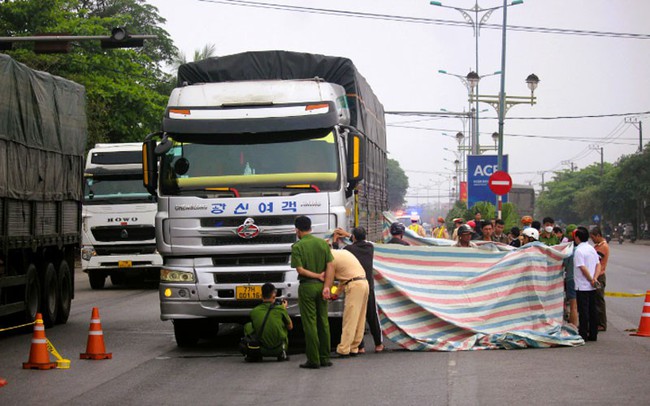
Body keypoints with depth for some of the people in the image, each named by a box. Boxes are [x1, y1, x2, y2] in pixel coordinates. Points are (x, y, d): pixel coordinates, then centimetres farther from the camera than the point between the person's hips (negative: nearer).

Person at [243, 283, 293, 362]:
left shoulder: (254, 311, -7)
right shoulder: (280, 309, -10)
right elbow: (290, 327, 7)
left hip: (262, 349, 0)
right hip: (278, 349, 0)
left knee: (248, 326, 22)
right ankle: (282, 353, 18)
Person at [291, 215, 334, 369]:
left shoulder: (297, 247, -8)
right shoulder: (323, 243, 4)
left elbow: (300, 269, -15)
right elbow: (331, 265, -2)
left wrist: (317, 276, -6)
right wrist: (326, 286, -5)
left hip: (307, 286, -4)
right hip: (321, 286, 4)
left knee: (310, 323, -1)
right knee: (323, 322, 11)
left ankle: (313, 360, -2)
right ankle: (325, 358, 13)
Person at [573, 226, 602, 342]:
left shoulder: (578, 251, -14)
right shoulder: (592, 249, 11)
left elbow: (583, 268, -19)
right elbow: (598, 265, 7)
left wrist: (591, 280, -10)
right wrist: (595, 278, -4)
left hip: (582, 286, -8)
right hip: (592, 286, 8)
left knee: (583, 311, -3)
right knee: (592, 310, 10)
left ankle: (583, 335, -1)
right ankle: (593, 334, 14)